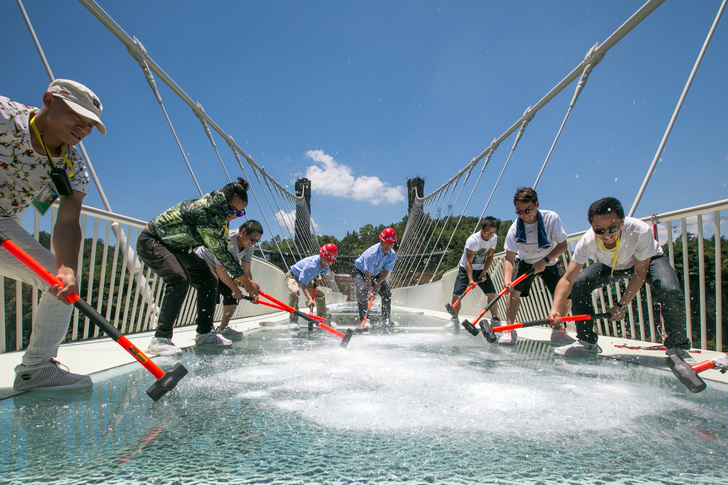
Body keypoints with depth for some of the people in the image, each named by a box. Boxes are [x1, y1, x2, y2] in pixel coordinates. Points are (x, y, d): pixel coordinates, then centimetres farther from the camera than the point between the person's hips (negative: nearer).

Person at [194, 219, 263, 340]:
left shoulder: (249, 246, -9)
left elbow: (246, 271, -10)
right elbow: (220, 269, -33)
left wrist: (251, 291, -24)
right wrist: (234, 289, -27)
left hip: (218, 270, 8)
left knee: (233, 293, -2)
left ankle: (223, 328, 8)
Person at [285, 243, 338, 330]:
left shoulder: (325, 264, -16)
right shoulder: (311, 265, -40)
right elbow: (303, 284, -42)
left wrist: (319, 276, -12)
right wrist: (309, 299, -53)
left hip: (306, 278, 8)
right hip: (292, 276, -8)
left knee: (320, 295, 3)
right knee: (295, 291, -38)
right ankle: (292, 320, -32)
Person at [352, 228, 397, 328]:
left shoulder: (392, 255, -18)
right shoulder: (372, 253, -37)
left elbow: (386, 271, -14)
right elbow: (367, 275, -37)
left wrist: (378, 283, -25)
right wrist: (369, 291, -41)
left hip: (376, 274, 6)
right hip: (360, 271, -6)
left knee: (386, 292, -4)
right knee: (362, 290, -29)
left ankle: (386, 318, 8)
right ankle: (364, 319, -25)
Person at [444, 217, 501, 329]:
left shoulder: (494, 238, -8)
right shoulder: (473, 240, -26)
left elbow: (489, 256, 0)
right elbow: (468, 262, -27)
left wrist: (484, 272, -10)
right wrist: (470, 279, -35)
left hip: (481, 270, 5)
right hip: (465, 269, -4)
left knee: (492, 294, -6)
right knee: (456, 295, -12)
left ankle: (495, 320, 7)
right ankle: (454, 320, 1)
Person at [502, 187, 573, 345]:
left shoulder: (552, 218, -25)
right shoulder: (514, 229, -24)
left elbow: (562, 245, -18)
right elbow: (509, 259, -24)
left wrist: (544, 260, -31)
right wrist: (507, 279, -41)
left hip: (549, 262, 0)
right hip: (525, 262, 0)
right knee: (514, 290, -19)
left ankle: (558, 331, 8)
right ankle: (509, 330, -10)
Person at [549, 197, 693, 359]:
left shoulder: (641, 231, -38)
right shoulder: (587, 242, -33)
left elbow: (640, 272, -25)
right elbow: (568, 279, -34)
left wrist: (622, 305, -25)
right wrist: (556, 307, -51)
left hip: (649, 260, -2)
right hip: (611, 265, 3)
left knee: (670, 291, -31)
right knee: (579, 283, -18)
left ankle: (677, 347, -5)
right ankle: (587, 342, 0)